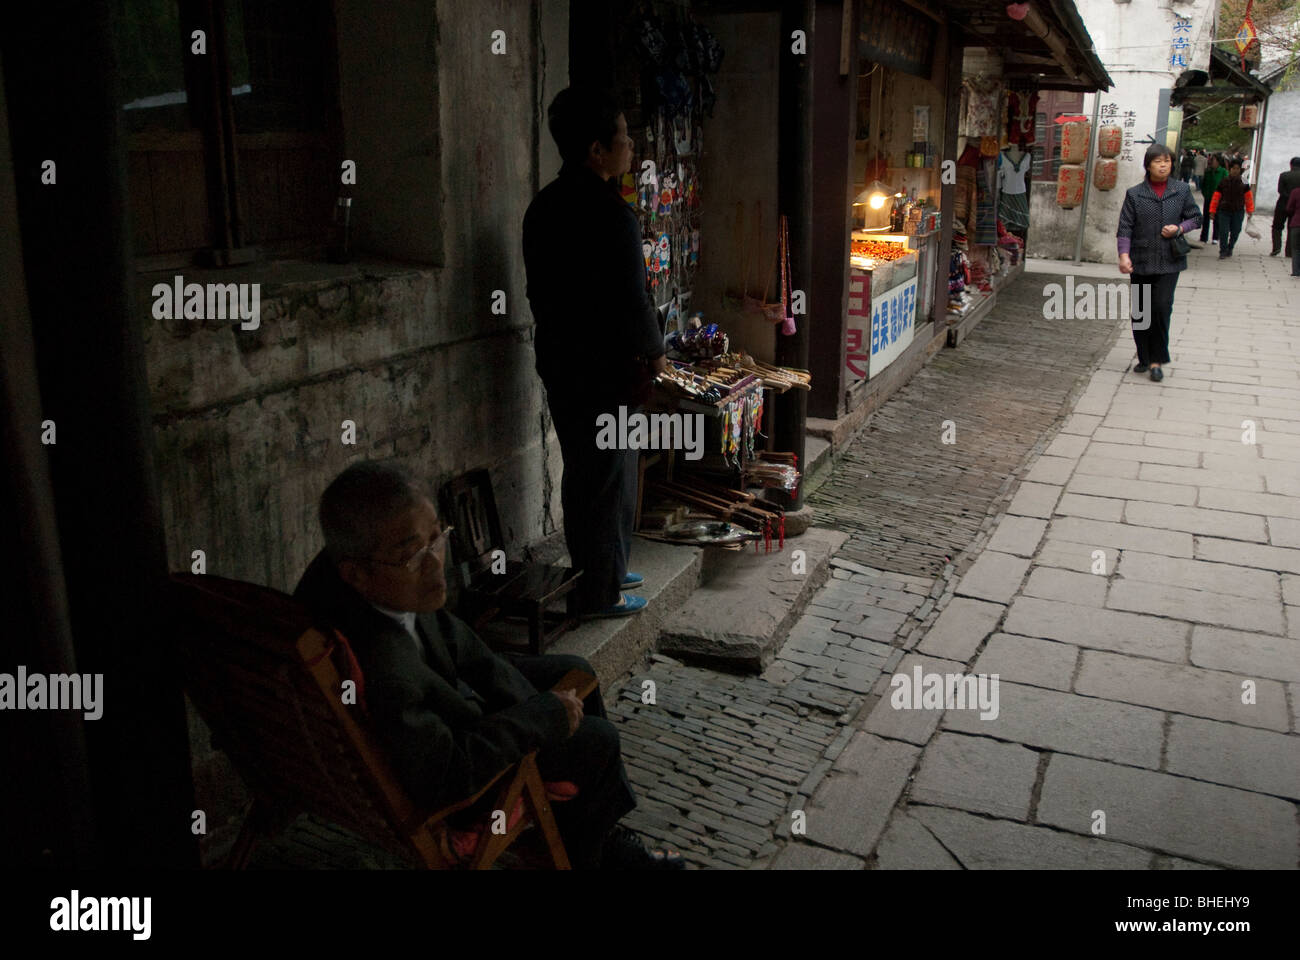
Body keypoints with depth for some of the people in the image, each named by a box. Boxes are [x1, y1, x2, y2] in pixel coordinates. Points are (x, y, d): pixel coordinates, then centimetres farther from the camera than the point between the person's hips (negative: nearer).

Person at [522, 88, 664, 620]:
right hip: (605, 371, -9)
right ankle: (599, 593, 15)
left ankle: (602, 571, 34)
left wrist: (561, 339, 18)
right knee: (609, 480, 4)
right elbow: (630, 301, -20)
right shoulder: (611, 214, -21)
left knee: (582, 473, 19)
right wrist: (654, 352, -4)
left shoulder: (544, 205, 6)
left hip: (558, 361, 9)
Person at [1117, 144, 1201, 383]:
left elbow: (1196, 218, 14)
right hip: (1140, 262, 1)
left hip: (1169, 262, -1)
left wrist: (1180, 228, -7)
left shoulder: (1182, 191, 5)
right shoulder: (1134, 194, 2)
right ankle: (1144, 357, 22)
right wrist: (1124, 254, -15)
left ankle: (1157, 360, 2)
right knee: (1140, 311, 7)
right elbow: (1125, 227, -2)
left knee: (1162, 307, -9)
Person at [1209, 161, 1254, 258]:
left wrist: (1250, 211, 8)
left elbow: (1248, 197, 8)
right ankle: (1223, 251, 7)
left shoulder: (1244, 183, 1)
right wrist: (1212, 211, 1)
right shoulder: (1223, 182, -1)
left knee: (1235, 232, 8)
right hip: (1224, 211, -1)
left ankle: (1230, 248, 32)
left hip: (1238, 212, 1)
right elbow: (1216, 197, 2)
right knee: (1223, 232, -7)